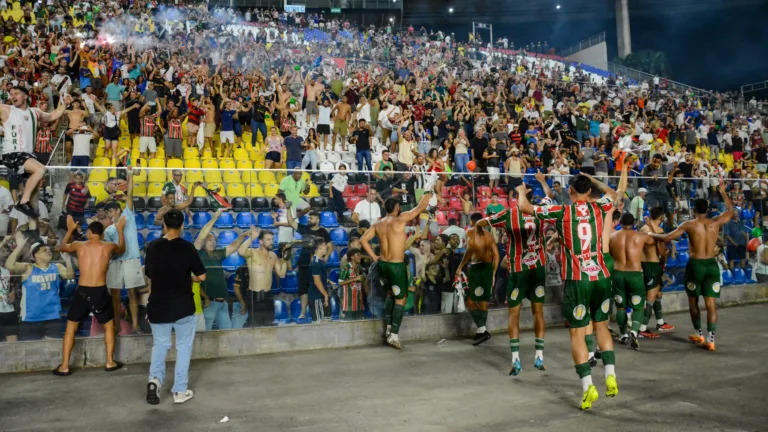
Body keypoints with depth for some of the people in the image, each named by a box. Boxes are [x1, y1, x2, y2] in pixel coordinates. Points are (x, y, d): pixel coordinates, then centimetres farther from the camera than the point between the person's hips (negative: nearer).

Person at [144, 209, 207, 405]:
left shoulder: (152, 247, -2)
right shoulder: (187, 247, -11)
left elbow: (150, 276, 9)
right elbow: (202, 276, -8)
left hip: (158, 306, 2)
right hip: (183, 306, -2)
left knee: (160, 344, 19)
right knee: (183, 347, 11)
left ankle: (155, 378, -4)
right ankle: (180, 391, 13)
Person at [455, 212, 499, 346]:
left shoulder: (471, 231, 0)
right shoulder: (489, 234, 16)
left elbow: (471, 249, -17)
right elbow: (496, 255, 12)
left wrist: (460, 267, -11)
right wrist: (493, 273, 21)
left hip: (476, 267, -6)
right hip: (488, 267, 6)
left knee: (470, 300, -2)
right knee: (484, 301, 13)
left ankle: (482, 330, -13)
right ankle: (481, 331, 18)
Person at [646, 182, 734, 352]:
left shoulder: (689, 224, -6)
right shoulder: (716, 222, 4)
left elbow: (667, 238, -9)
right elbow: (730, 210, 24)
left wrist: (652, 234, 8)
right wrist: (723, 191, 33)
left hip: (695, 264, -3)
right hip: (712, 264, 3)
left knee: (693, 301, 15)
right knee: (711, 303, 0)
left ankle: (698, 334, 26)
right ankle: (710, 339, -5)